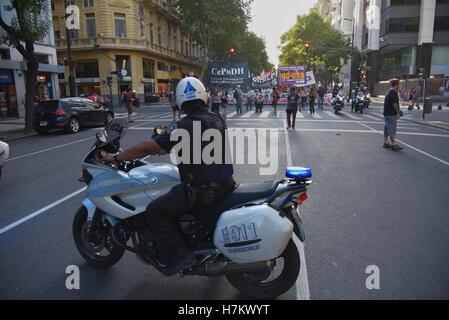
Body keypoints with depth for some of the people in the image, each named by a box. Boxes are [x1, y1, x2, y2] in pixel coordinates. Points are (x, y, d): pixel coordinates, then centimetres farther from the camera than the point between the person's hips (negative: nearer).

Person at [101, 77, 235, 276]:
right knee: (172, 199, 28)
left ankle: (179, 256, 5)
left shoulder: (185, 126, -18)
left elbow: (148, 148, -17)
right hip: (225, 183, 9)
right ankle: (163, 236, 37)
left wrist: (115, 157, -4)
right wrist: (166, 148, 29)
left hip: (203, 190, -9)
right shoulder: (217, 119, 6)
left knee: (154, 212, 0)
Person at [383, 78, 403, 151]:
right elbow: (394, 104, -21)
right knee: (392, 129, -9)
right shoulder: (393, 93, -16)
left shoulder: (390, 92, 16)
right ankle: (393, 145, -9)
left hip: (387, 113, 10)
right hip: (391, 114, -10)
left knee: (387, 128, 13)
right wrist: (398, 113, -14)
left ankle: (386, 143, 20)